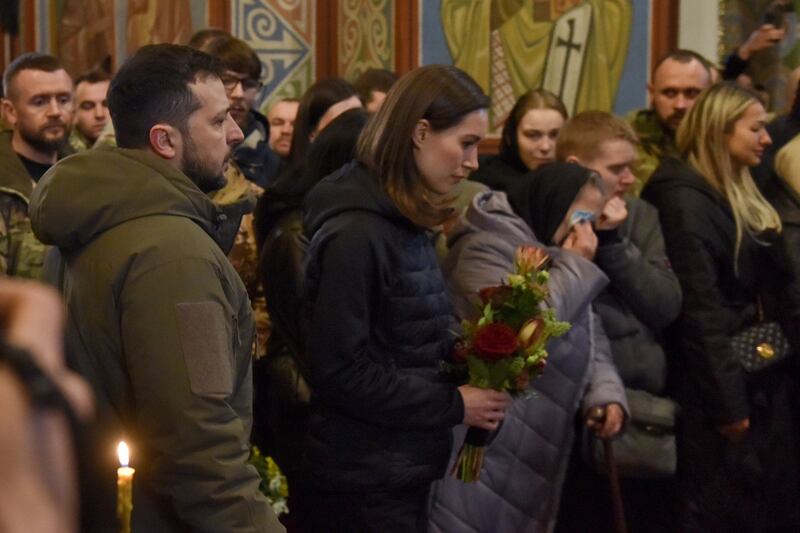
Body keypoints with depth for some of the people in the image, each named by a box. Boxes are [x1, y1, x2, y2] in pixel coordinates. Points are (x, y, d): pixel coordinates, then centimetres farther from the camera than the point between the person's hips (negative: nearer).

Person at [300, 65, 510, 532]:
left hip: (404, 470, 9)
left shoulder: (405, 224, 10)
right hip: (362, 482, -9)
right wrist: (453, 405, -16)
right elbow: (340, 371, -22)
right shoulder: (356, 234, -19)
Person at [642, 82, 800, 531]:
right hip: (723, 381, -9)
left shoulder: (741, 196, 14)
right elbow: (700, 308, -20)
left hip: (763, 378, 9)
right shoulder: (686, 200, -15)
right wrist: (726, 400, -20)